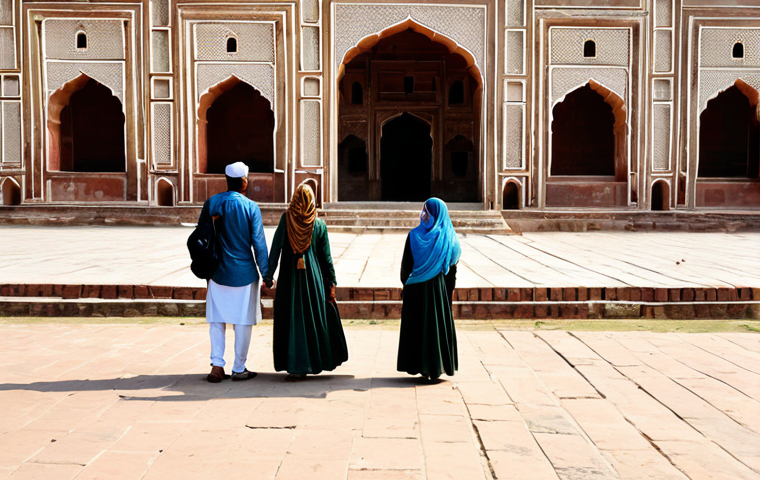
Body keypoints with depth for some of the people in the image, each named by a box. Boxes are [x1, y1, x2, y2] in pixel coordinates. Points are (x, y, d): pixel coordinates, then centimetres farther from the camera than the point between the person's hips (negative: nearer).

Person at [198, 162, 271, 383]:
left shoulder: (211, 203, 1)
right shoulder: (250, 207, -9)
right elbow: (259, 243, -8)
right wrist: (266, 273, -1)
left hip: (218, 273, 3)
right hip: (244, 272, -3)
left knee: (217, 320, 12)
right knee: (242, 321, 7)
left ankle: (217, 365, 6)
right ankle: (239, 369, 15)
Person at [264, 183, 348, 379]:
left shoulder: (286, 218, -3)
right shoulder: (319, 224, 0)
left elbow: (276, 248, -7)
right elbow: (326, 256, 3)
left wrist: (268, 275, -5)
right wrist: (331, 282, 8)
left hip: (289, 277, -1)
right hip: (313, 276, 1)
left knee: (291, 319, 4)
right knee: (315, 317, 12)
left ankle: (295, 366, 3)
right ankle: (316, 360, 21)